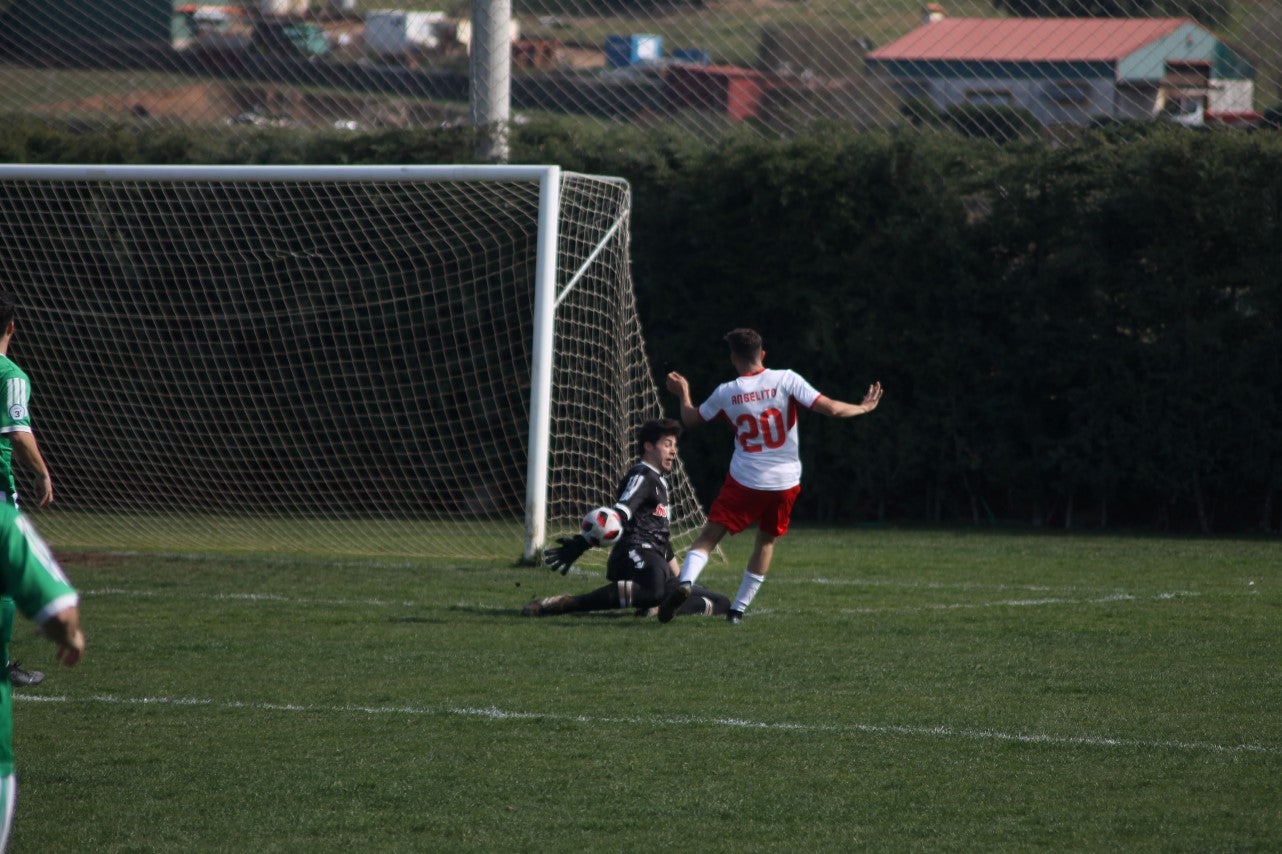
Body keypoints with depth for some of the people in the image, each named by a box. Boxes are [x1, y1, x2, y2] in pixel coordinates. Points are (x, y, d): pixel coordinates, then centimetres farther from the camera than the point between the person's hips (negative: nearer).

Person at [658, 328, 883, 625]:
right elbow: (831, 409, -10)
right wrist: (864, 408, 7)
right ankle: (738, 609, 17)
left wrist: (683, 394, 36)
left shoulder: (726, 393, -2)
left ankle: (684, 582, -23)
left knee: (709, 536, 4)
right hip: (785, 482, 1)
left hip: (744, 481, -1)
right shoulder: (786, 380, -7)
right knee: (766, 541, 19)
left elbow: (691, 419, 16)